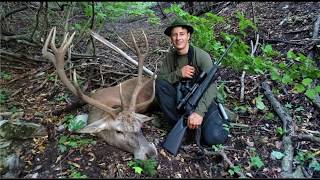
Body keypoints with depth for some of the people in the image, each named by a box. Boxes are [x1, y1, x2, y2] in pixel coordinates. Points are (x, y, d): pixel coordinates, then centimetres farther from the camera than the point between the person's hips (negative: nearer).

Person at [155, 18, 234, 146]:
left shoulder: (202, 56, -17)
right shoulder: (170, 56, -2)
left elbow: (211, 87, -27)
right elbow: (159, 78, -7)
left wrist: (199, 112, -41)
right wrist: (178, 73, -25)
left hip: (201, 100, -4)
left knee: (213, 137, -27)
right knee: (160, 84, -20)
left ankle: (219, 118, 9)